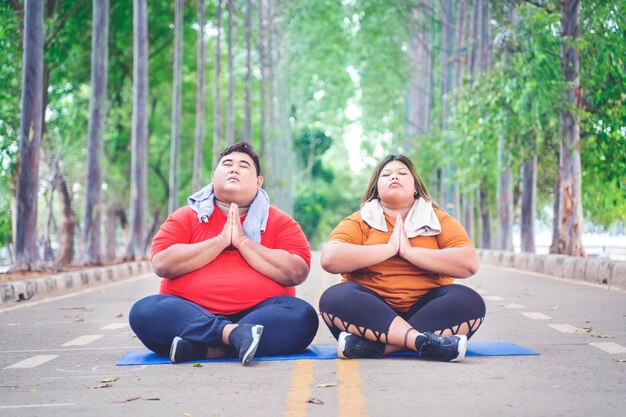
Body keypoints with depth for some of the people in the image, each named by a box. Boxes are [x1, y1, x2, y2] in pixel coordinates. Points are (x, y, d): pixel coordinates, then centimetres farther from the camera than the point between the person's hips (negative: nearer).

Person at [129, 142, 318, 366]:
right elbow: (162, 264, -5)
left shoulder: (280, 221, 11)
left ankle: (205, 348, -30)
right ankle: (235, 334, -36)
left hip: (257, 312, 0)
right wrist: (221, 241, -5)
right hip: (190, 314, 0)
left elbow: (296, 273, -7)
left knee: (302, 316, -28)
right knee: (145, 311, -26)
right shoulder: (185, 217, 13)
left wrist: (243, 241, -7)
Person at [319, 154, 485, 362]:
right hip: (371, 310, -1)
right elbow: (329, 259, -13)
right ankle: (426, 341, -41)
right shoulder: (359, 221, 6)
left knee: (469, 302, -26)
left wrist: (409, 251, -11)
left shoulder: (440, 220, 9)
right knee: (335, 298, -30)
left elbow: (469, 263, -9)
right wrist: (389, 248, -11)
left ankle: (373, 345, -33)